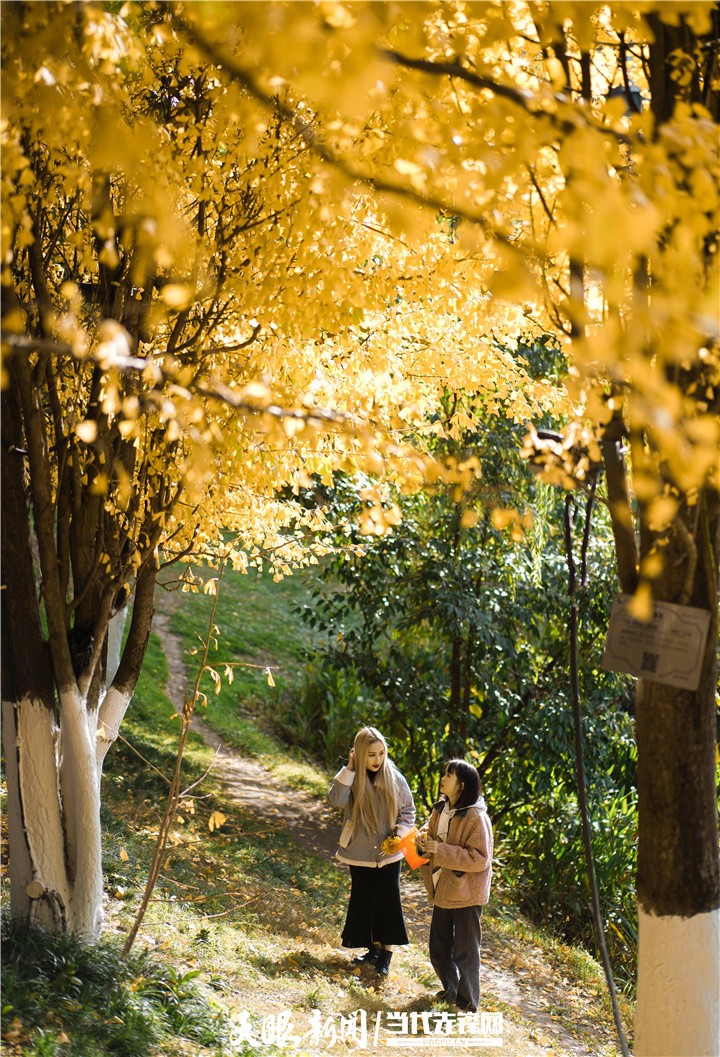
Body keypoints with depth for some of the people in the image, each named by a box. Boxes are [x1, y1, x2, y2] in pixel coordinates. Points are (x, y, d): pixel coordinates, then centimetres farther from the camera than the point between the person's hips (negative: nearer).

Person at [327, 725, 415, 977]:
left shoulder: (394, 777, -6)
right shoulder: (351, 777, -8)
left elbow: (408, 810, 3)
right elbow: (336, 799, -28)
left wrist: (400, 834, -14)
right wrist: (350, 768, -27)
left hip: (389, 853, -1)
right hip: (360, 853, 1)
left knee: (388, 901, -2)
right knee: (364, 901, 10)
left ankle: (386, 953, 8)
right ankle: (374, 948, 25)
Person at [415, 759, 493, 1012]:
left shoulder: (475, 817, -21)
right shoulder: (441, 808, 3)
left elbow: (480, 858, -24)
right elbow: (431, 828, 19)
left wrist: (442, 851, -28)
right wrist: (423, 837, -6)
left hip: (466, 894, -8)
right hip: (443, 891, 8)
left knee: (465, 953, 4)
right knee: (438, 950, 19)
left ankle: (467, 1005, 20)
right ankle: (451, 991, 39)